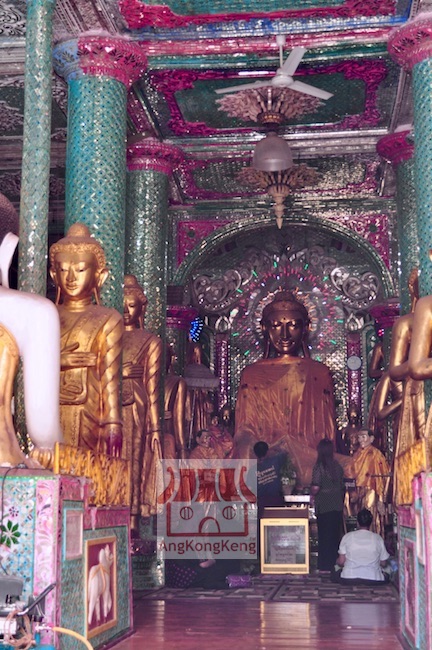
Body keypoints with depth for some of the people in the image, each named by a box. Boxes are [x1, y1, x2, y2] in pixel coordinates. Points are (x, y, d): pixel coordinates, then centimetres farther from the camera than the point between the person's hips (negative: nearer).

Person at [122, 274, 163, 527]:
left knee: (133, 463, -8)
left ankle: (132, 523, -6)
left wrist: (155, 427, -2)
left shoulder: (151, 341, 8)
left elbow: (153, 387, 3)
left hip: (134, 409, -3)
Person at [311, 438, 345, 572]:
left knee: (324, 537, 3)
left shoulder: (319, 466, -13)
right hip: (338, 506, 5)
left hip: (324, 507, -5)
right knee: (336, 535, 14)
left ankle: (324, 567, 8)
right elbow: (342, 487, 9)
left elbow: (315, 487, -19)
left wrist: (312, 494, 1)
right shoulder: (337, 466, 3)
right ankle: (335, 563, 22)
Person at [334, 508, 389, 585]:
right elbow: (383, 563, 5)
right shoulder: (378, 538, 0)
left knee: (334, 575, 27)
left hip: (349, 579, -1)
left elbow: (341, 562, -2)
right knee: (385, 577, 31)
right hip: (373, 580, 1)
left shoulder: (347, 537, -2)